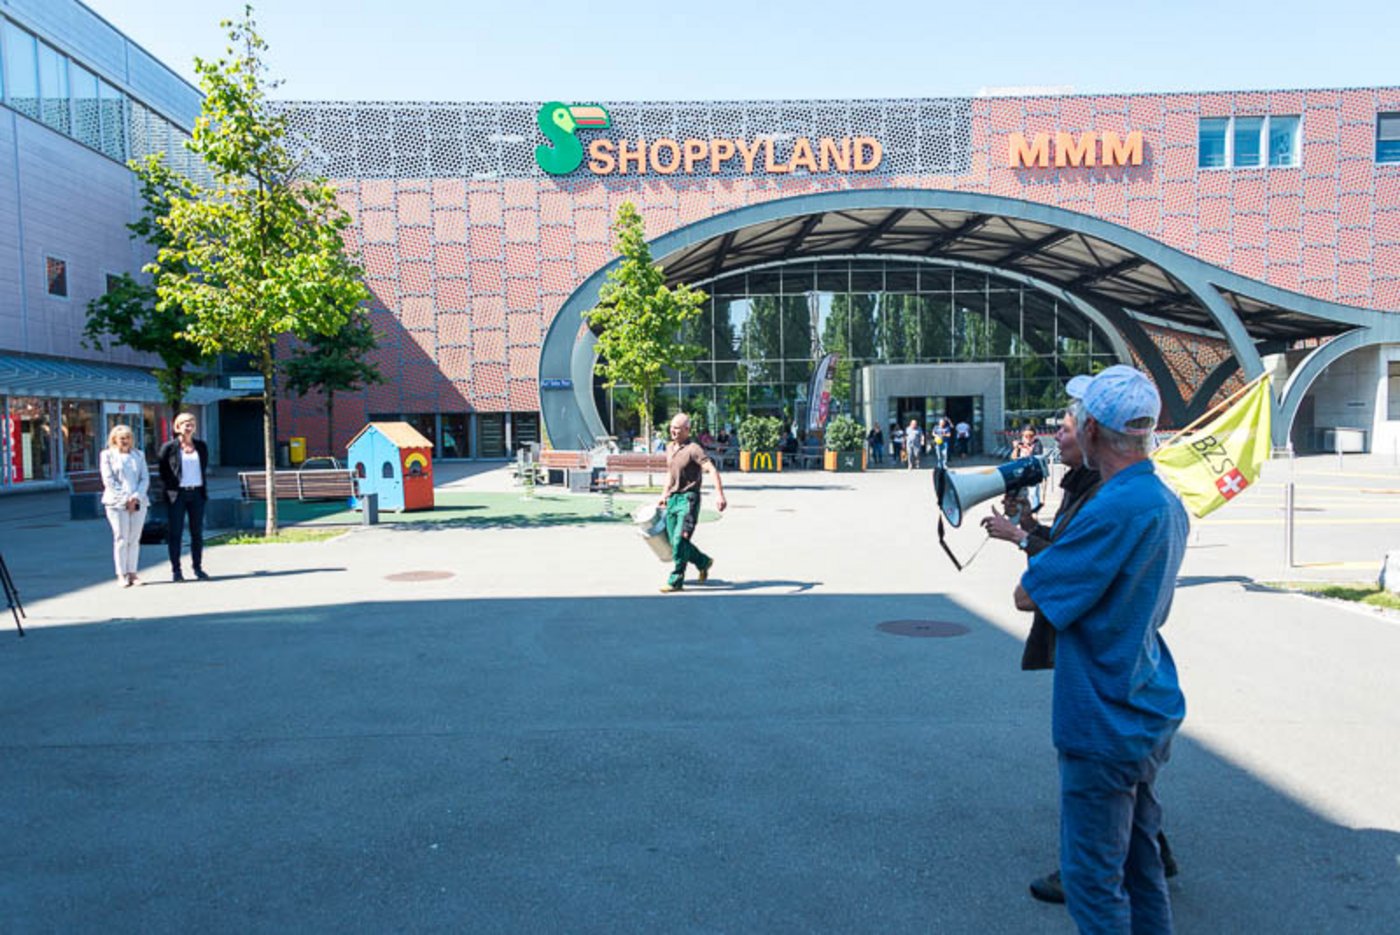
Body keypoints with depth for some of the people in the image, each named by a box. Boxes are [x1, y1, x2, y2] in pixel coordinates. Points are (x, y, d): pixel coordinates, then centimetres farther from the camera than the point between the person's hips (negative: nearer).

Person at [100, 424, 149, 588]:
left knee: (135, 539, 3)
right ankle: (121, 574, 0)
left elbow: (145, 478, 8)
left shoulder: (139, 455, 15)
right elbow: (108, 480, -2)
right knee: (121, 539, -5)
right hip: (117, 502, -3)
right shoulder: (107, 455, 6)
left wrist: (136, 497, -7)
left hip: (138, 502, 3)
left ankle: (132, 573, 8)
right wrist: (125, 499, -10)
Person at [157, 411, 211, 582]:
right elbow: (162, 470, 3)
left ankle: (198, 567, 15)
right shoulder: (169, 447, -3)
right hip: (177, 494, -3)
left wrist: (204, 488, 11)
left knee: (197, 532, 6)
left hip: (196, 493, 3)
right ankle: (175, 570, 6)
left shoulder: (201, 446, 9)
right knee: (175, 532, 0)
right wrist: (170, 487, -2)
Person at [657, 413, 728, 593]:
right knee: (674, 541, 9)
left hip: (688, 499, -8)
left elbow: (712, 470, -22)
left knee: (679, 540, -11)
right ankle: (703, 562, 30)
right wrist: (664, 494, 23)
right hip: (672, 499, 8)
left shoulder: (693, 449, -12)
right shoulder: (669, 448, 12)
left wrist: (719, 494, -33)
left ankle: (675, 581, -2)